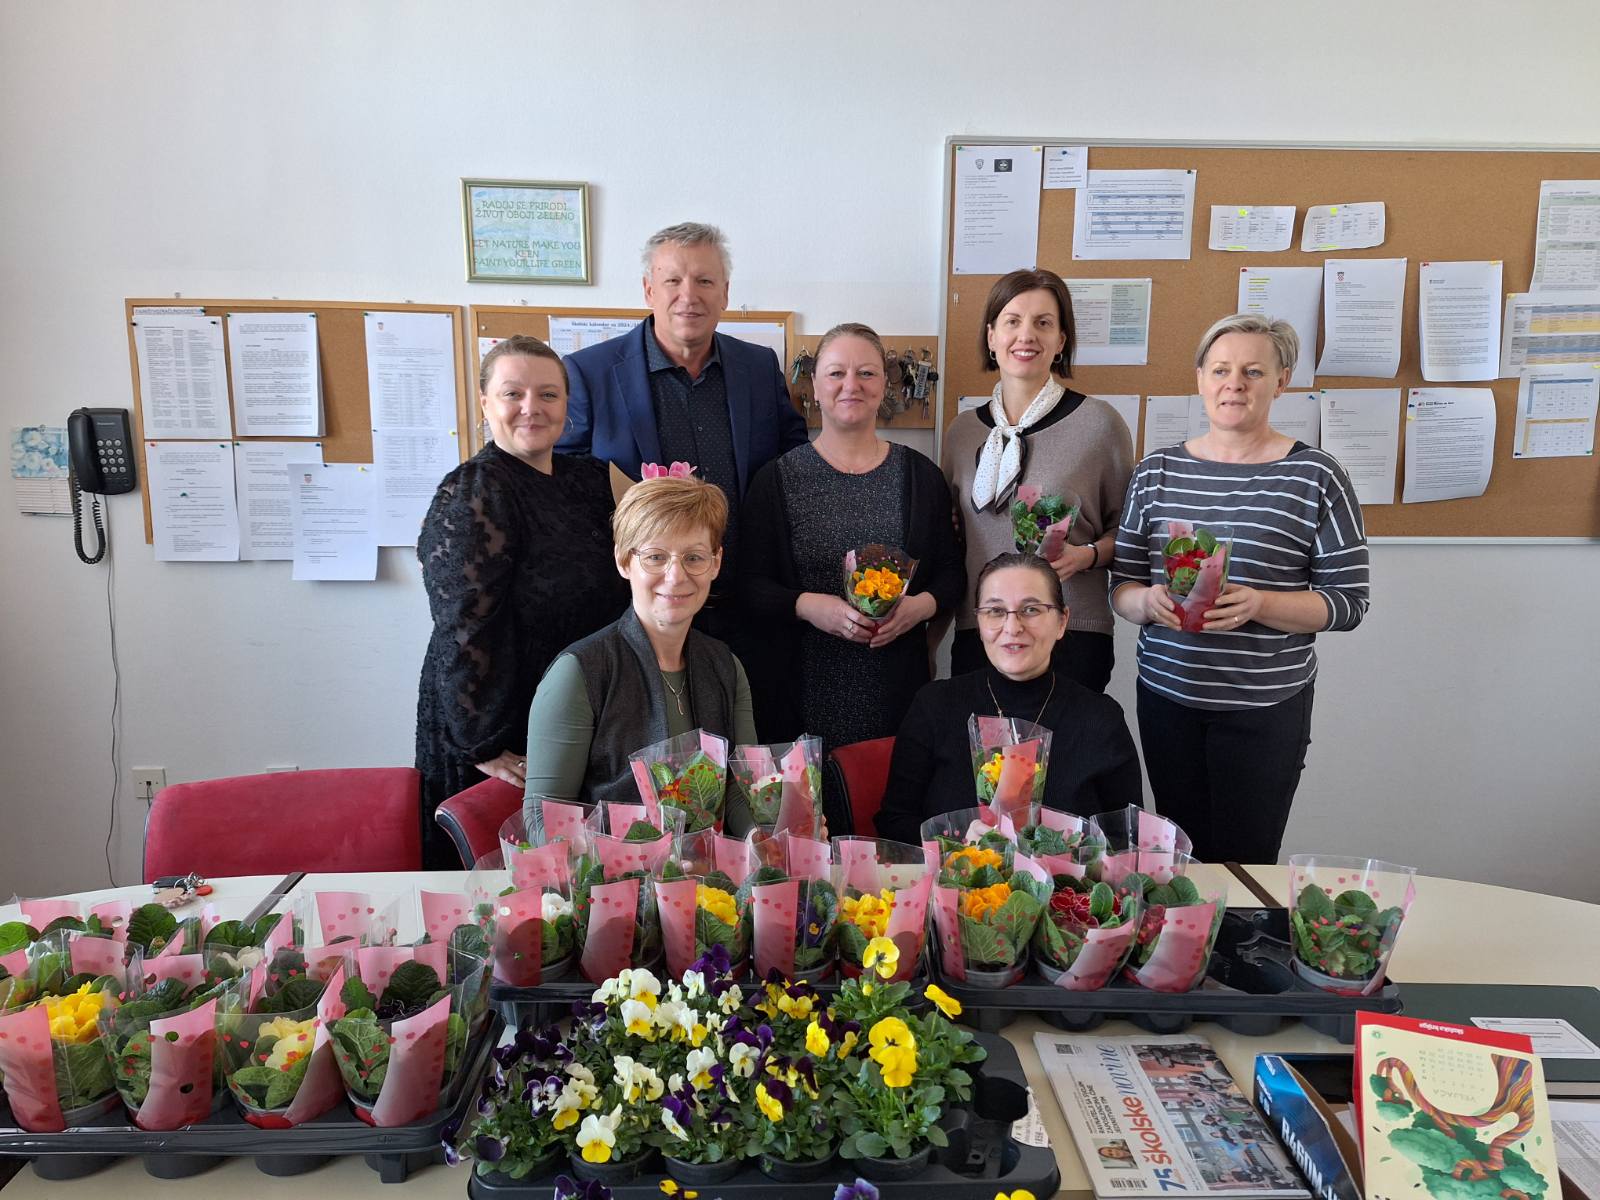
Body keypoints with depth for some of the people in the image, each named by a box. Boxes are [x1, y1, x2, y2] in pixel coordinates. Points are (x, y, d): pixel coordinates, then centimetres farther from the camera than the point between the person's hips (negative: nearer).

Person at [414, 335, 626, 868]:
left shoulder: (587, 479, 6)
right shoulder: (472, 492, -16)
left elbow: (611, 596, 18)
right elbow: (465, 629, -21)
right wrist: (484, 744, -21)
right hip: (507, 746, -7)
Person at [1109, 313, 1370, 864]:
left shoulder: (1316, 477, -3)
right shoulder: (1156, 471, 6)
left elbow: (1347, 602, -4)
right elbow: (1121, 586, 8)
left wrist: (1258, 603, -21)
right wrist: (1149, 601, -15)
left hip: (1266, 708, -2)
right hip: (1167, 697, 3)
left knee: (1245, 864, 5)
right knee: (1182, 860, 10)